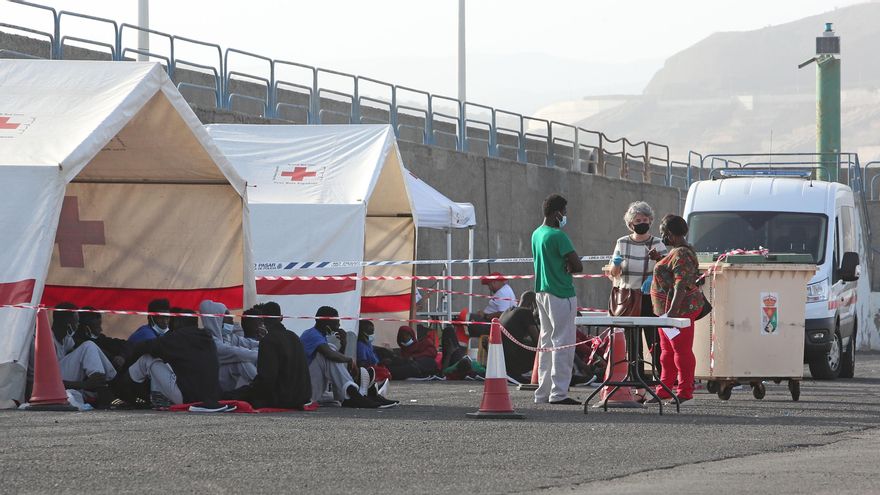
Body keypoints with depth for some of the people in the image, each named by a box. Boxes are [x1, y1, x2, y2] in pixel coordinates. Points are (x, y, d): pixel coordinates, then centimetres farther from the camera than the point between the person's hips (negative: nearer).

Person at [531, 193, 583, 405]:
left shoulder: (536, 234, 13)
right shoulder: (558, 236, -16)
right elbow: (578, 266, -18)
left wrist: (565, 266, -2)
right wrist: (569, 267, 3)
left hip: (542, 291, 9)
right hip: (560, 294, -9)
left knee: (547, 342, 13)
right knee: (563, 343, -6)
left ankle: (543, 392, 14)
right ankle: (558, 393, -8)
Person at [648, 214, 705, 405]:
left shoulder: (681, 255, -17)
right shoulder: (677, 252, 17)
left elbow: (681, 285, -25)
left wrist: (673, 311, -32)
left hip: (681, 309, -11)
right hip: (667, 310, 11)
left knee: (681, 350, -7)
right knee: (667, 350, 13)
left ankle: (685, 391, -5)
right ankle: (664, 390, 18)